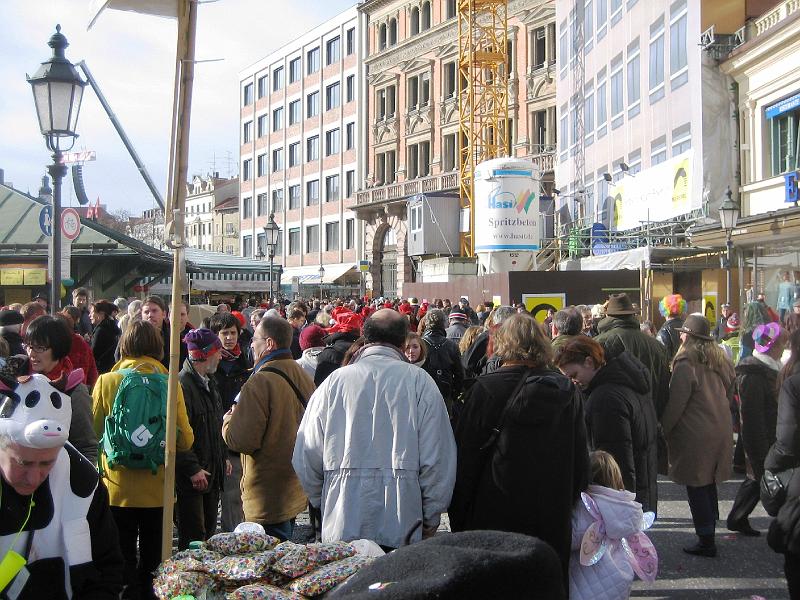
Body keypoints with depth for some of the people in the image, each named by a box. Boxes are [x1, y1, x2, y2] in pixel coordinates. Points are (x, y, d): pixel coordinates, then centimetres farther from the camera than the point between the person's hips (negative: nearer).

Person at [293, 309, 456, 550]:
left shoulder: (334, 381, 1)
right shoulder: (419, 381, -4)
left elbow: (305, 458, 3)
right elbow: (438, 460, -5)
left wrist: (321, 503, 19)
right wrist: (431, 521, 7)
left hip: (341, 527, 2)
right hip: (401, 526, -2)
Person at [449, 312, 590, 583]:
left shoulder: (486, 388, -11)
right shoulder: (568, 391, -1)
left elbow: (466, 459, -8)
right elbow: (581, 461, 6)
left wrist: (458, 520, 1)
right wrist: (570, 505, 17)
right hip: (553, 519, 3)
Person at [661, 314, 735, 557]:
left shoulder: (686, 364, -17)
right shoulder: (720, 360, 6)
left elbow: (675, 404, -17)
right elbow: (729, 393, 16)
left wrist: (663, 428, -5)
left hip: (694, 434, -7)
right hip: (721, 430, 7)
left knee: (696, 487, 1)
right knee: (709, 483, 18)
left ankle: (706, 541, 5)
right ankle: (710, 529, 27)